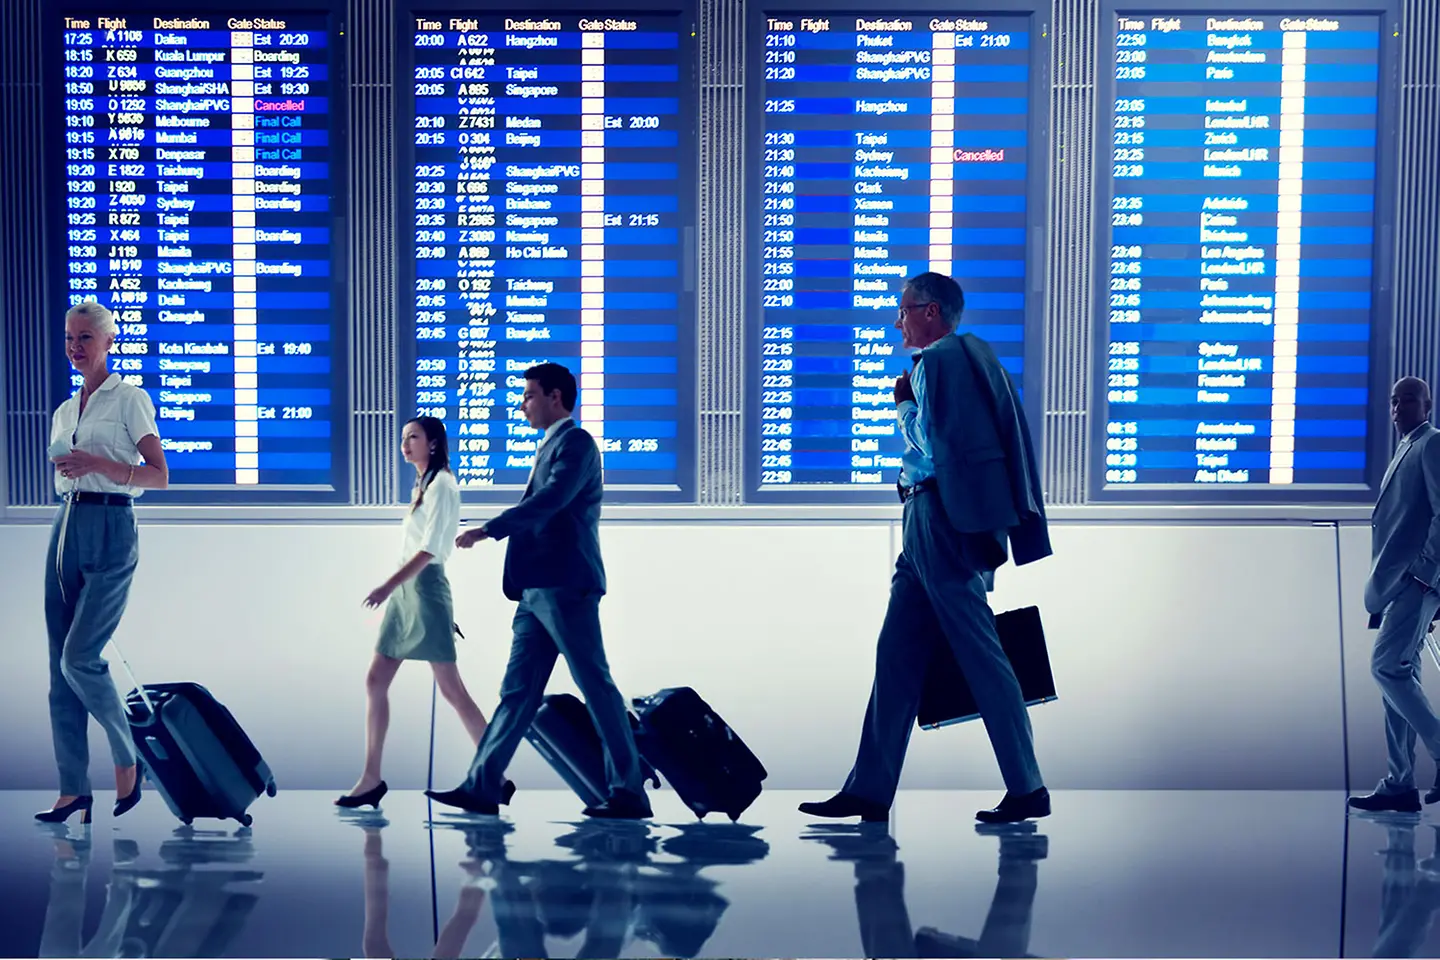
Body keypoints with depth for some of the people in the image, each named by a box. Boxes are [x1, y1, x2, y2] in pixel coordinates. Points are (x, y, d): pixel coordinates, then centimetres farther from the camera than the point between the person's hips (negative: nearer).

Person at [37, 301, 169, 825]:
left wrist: (98, 464, -18)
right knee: (60, 666, 2)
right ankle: (73, 789, 6)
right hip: (66, 529, 7)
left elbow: (159, 475, -6)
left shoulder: (130, 399, -1)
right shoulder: (64, 411, 18)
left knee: (79, 657, -15)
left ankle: (128, 761, 5)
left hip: (110, 530, -7)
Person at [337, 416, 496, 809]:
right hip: (404, 590, 9)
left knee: (451, 689, -9)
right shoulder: (422, 485, 18)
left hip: (425, 587, -9)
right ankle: (371, 779, 9)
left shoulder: (441, 485, -9)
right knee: (375, 682, 5)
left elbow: (429, 549, -18)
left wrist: (388, 586, -25)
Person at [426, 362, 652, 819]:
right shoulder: (550, 447, 21)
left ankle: (629, 794, -2)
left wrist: (488, 530, -25)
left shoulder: (575, 442, -8)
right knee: (518, 689, 8)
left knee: (596, 687, -6)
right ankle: (482, 787, 10)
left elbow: (552, 499, -22)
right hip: (538, 591, 9)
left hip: (566, 588, -9)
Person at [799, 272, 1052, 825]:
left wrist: (904, 403, -2)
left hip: (943, 516, -10)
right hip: (929, 526, 10)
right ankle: (870, 790, 11)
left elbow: (931, 443, -15)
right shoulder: (970, 355, 21)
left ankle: (1027, 790, -3)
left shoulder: (939, 360, -9)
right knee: (897, 654, 9)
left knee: (981, 655, -7)